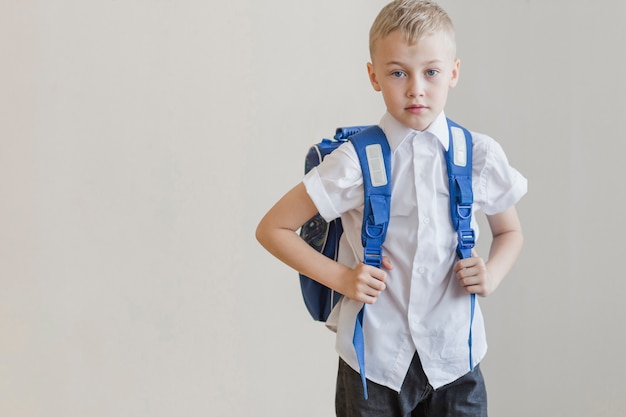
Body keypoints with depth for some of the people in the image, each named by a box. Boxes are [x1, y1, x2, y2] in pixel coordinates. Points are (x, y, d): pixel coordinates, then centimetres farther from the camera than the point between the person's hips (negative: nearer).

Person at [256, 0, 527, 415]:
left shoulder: (480, 157, -3)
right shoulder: (357, 162, -11)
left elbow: (510, 232, 15)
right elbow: (272, 229, -3)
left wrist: (491, 275, -4)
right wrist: (339, 277, -11)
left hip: (453, 359, 2)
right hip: (375, 358, -2)